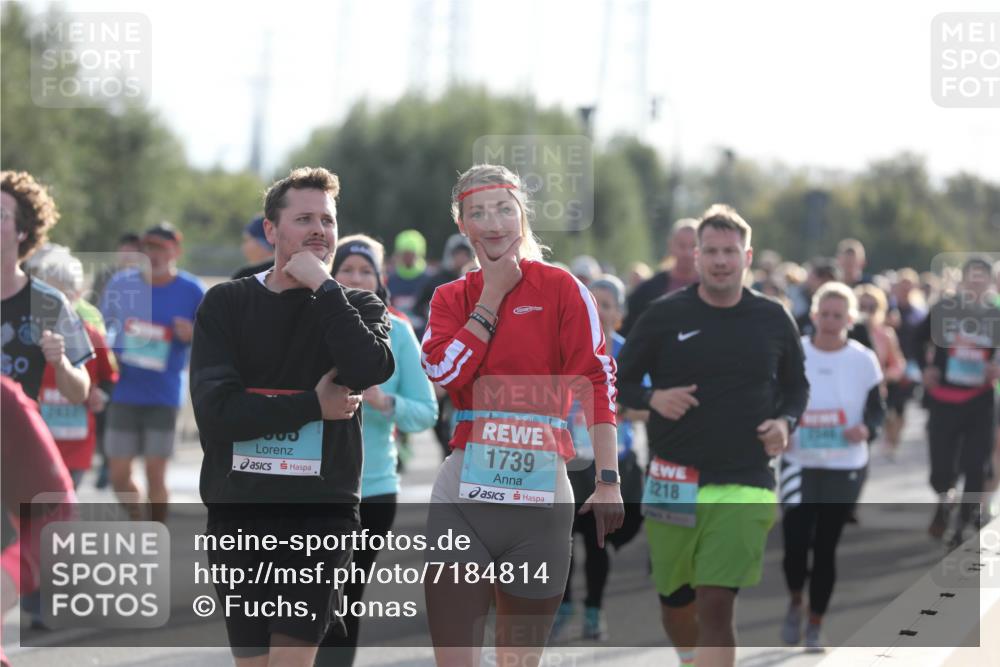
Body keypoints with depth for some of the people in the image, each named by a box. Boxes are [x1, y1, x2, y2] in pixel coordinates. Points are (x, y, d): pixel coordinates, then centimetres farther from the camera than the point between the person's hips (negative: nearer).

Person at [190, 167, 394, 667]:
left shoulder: (356, 306, 7)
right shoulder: (225, 303, 4)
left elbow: (370, 371, -17)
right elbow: (215, 411, -9)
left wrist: (322, 285, -12)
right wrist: (313, 406, -11)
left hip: (320, 512, -1)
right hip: (238, 509, 1)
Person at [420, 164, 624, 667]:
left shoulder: (560, 287, 2)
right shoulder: (451, 298, 11)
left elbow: (596, 382, -4)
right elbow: (442, 371, -7)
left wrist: (608, 481, -11)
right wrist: (491, 299, -4)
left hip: (541, 494, -2)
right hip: (464, 497, 2)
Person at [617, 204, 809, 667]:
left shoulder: (774, 320, 5)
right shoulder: (664, 316, 1)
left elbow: (796, 387, 18)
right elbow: (619, 381, 7)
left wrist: (785, 422, -3)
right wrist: (652, 398, -14)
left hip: (744, 487, -1)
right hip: (672, 483, 1)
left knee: (717, 606, -13)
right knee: (675, 603, 12)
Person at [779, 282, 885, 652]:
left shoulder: (864, 360, -4)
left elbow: (878, 409, 2)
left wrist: (866, 428, -20)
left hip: (845, 468, 0)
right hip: (799, 463, 0)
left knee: (826, 546, 5)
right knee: (795, 541, -9)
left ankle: (816, 624, 20)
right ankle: (795, 602, 22)